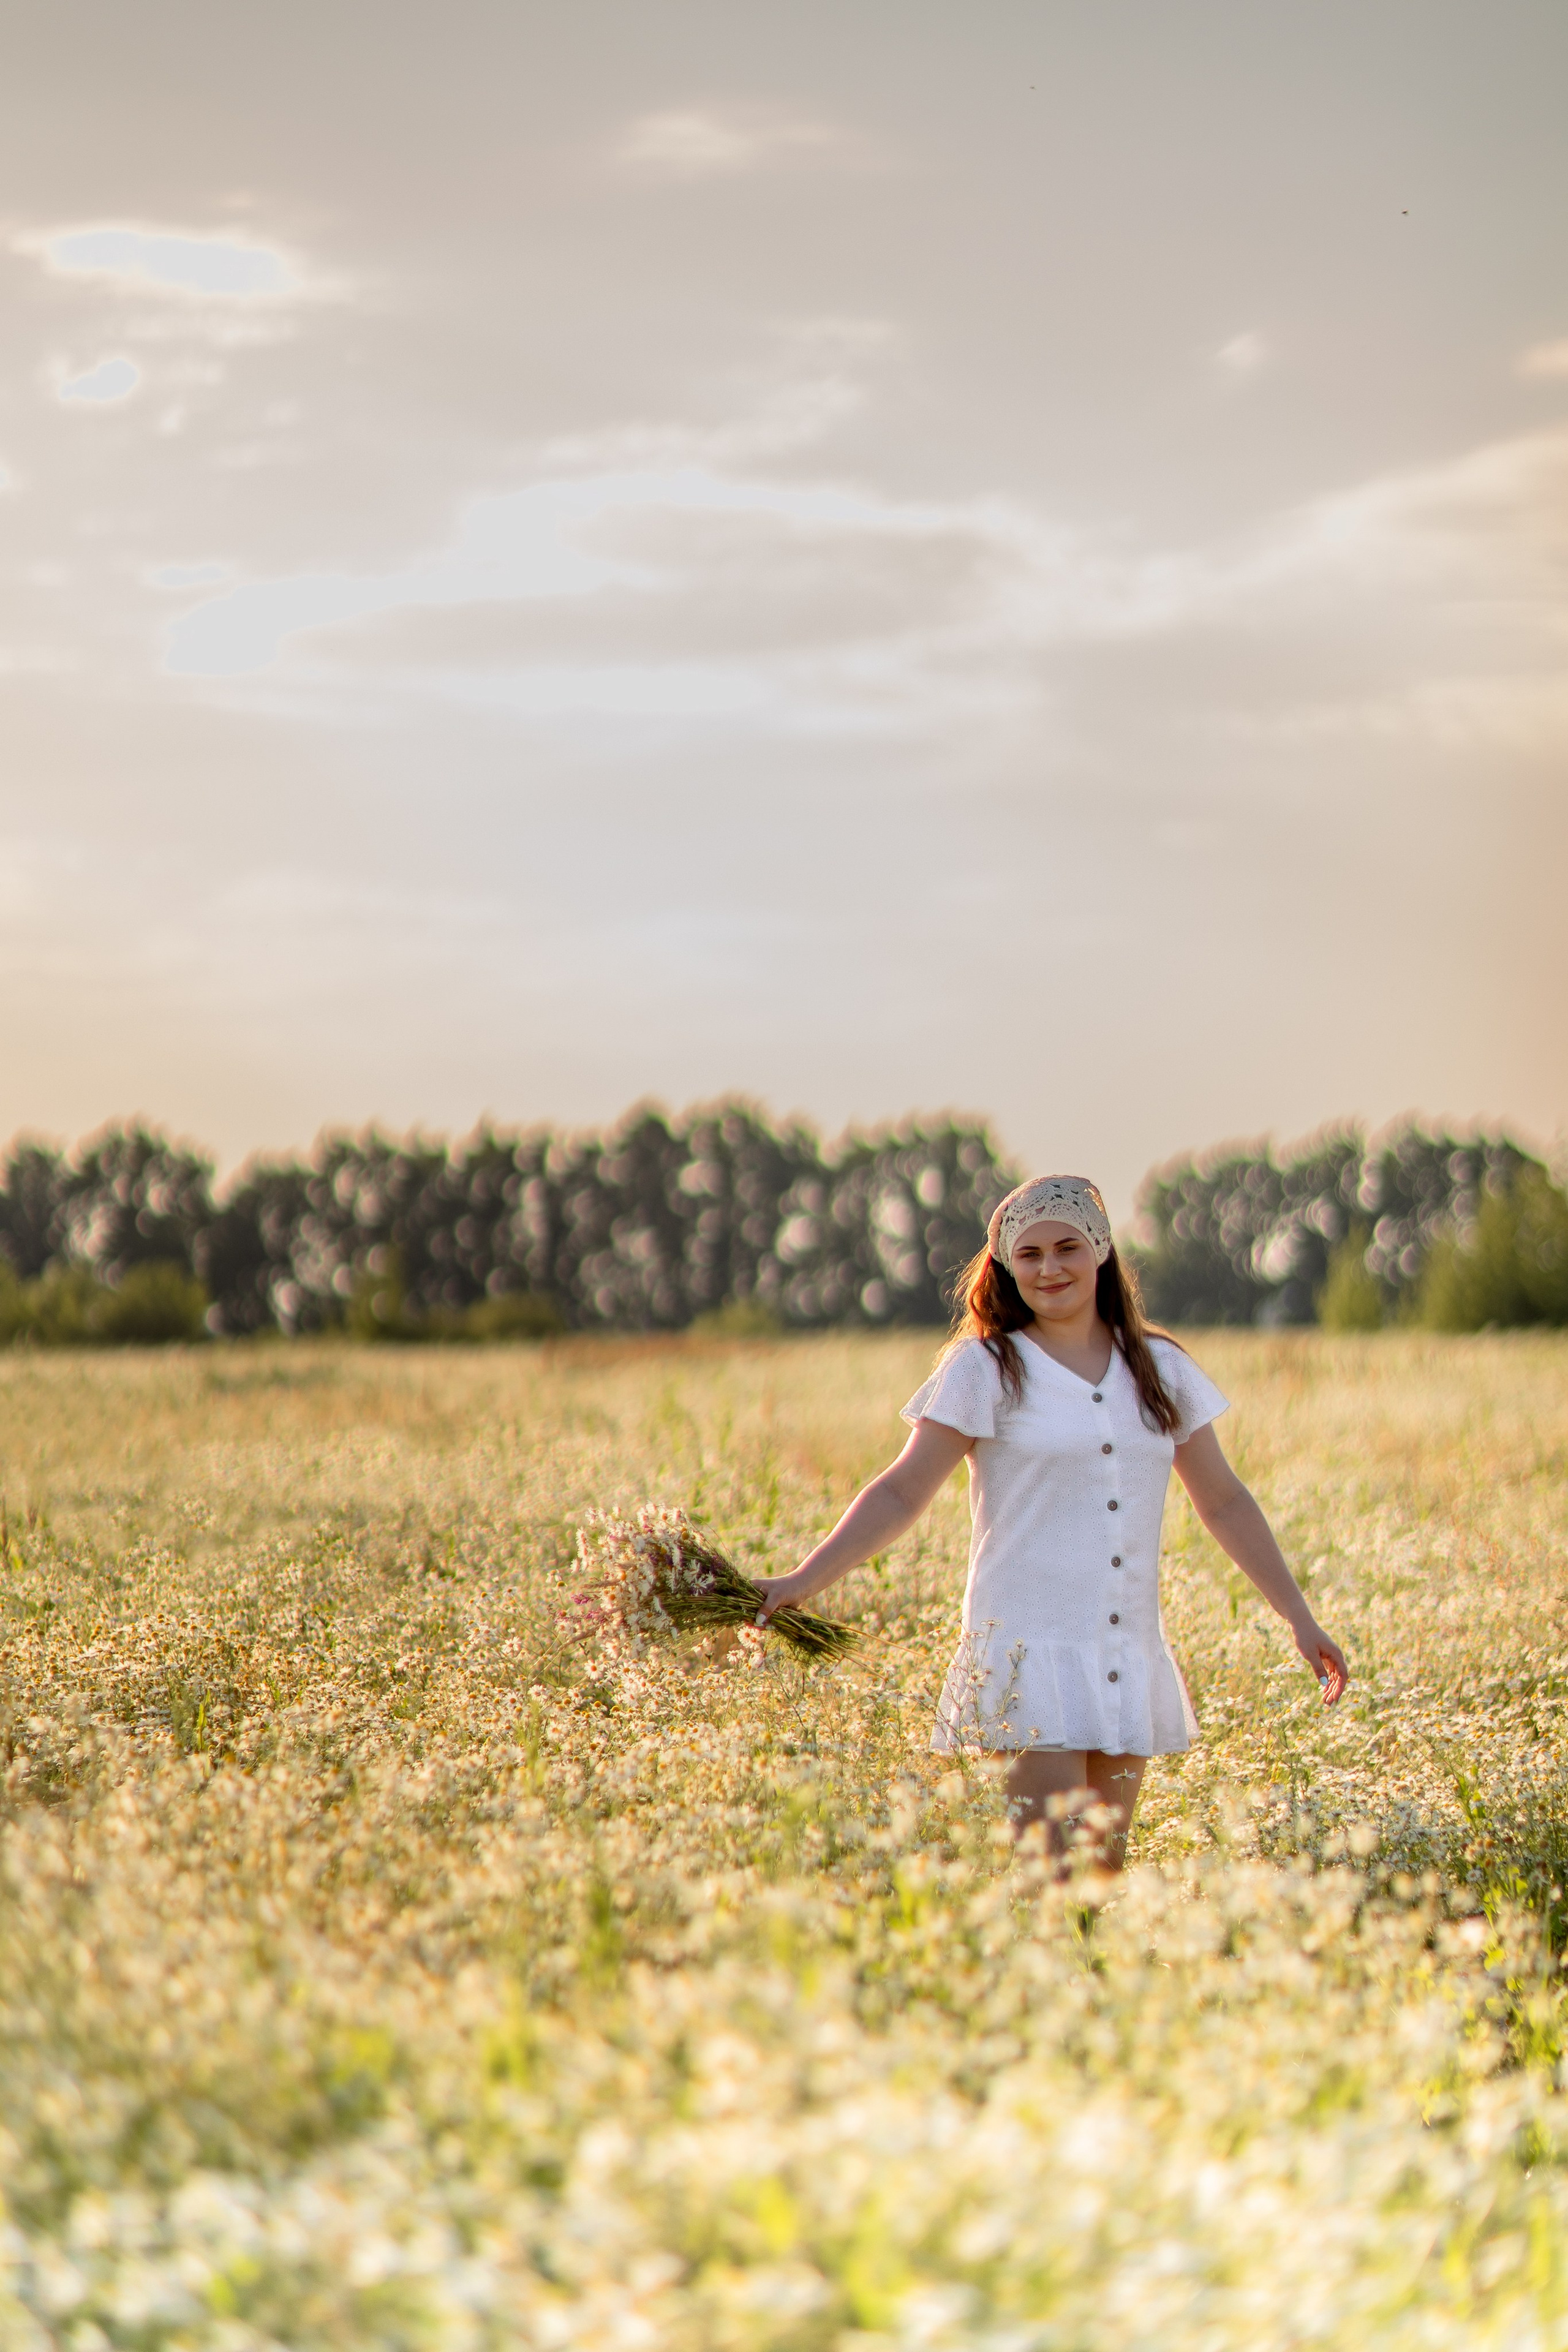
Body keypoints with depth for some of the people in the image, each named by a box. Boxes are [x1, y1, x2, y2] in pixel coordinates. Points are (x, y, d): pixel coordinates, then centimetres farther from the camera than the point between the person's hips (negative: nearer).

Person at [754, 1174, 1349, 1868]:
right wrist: (801, 1582, -14)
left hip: (1130, 1667, 4)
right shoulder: (986, 1370, -1)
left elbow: (1224, 1503, 17)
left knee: (1105, 1871, 5)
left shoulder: (1161, 1371, 11)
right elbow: (901, 1494, -3)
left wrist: (1301, 1619, 15)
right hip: (1031, 1656, -4)